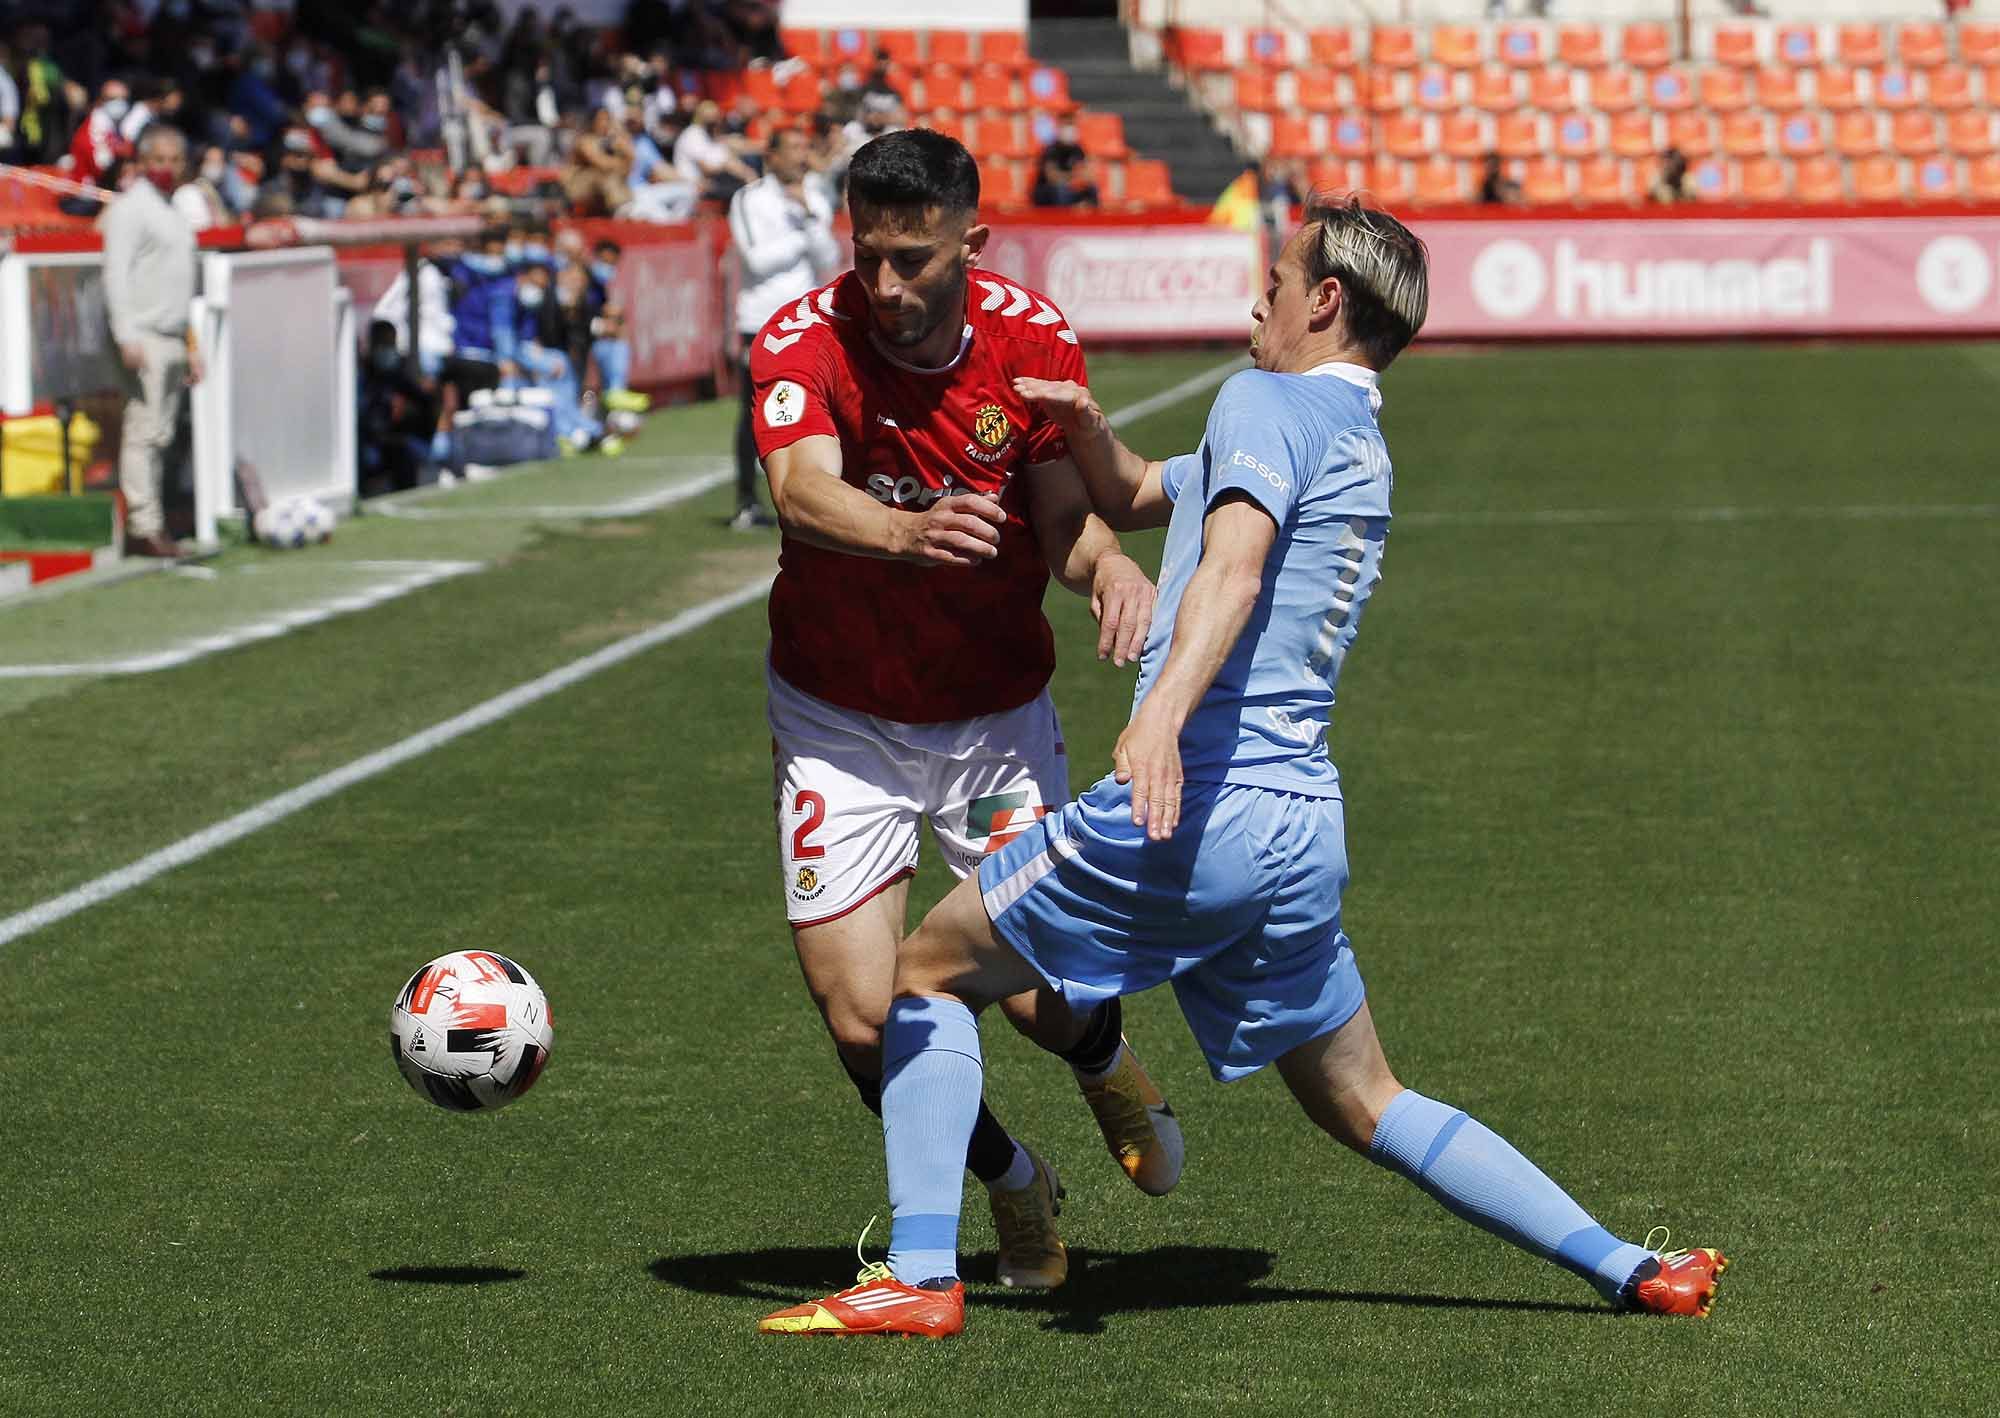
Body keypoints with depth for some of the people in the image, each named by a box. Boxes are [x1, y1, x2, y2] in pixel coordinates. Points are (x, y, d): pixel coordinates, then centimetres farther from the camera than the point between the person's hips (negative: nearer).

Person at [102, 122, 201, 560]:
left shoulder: (172, 211, 20)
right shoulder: (130, 207, -6)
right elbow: (116, 273, -14)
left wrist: (191, 344, 22)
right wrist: (127, 338, -21)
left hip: (172, 338, 9)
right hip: (145, 338, -8)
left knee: (161, 435, 7)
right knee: (144, 432, -11)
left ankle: (151, 523, 9)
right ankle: (143, 527, -13)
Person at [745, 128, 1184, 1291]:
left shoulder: (1034, 341, -12)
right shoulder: (803, 343, -19)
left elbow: (1065, 517, -8)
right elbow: (803, 492, -37)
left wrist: (1110, 564, -32)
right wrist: (907, 533, -58)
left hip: (998, 713, 1)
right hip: (839, 722, -1)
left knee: (1042, 991, -6)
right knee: (862, 1021, -9)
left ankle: (1110, 1064, 34)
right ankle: (1014, 1184, 22)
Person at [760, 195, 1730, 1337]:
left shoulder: (1266, 404, -5)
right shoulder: (1360, 448, 23)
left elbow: (1234, 565, -25)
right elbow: (1135, 500, 32)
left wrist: (1165, 711, -41)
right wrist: (1086, 426, 10)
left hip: (1196, 806, -8)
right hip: (1307, 824, 8)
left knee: (930, 972, 6)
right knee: (1364, 1108, 18)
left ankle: (921, 1277, -4)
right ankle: (1633, 1272, 13)